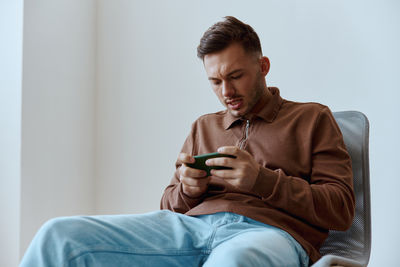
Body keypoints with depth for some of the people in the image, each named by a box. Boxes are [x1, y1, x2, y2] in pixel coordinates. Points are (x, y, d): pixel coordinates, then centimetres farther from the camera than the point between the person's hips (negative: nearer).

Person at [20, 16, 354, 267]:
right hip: (193, 223, 4)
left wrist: (262, 180, -8)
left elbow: (340, 209, 5)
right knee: (59, 235, -19)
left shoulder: (312, 118, 16)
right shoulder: (204, 127, 29)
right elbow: (170, 205, 28)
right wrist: (188, 189, 2)